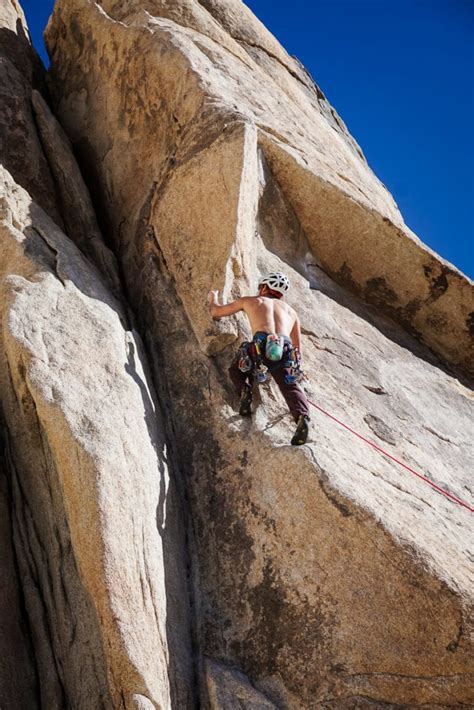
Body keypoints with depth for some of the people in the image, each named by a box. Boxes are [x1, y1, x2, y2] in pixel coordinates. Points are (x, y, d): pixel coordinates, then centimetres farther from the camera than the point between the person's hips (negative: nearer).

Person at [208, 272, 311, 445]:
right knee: (291, 387, -2)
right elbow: (298, 350, 34)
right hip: (286, 351, 1)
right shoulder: (291, 311, 35)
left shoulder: (250, 300, 29)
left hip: (261, 346, -1)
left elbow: (216, 311, 40)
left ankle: (244, 389, -5)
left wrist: (213, 299, 61)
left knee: (236, 369, 26)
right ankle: (302, 417, -33)